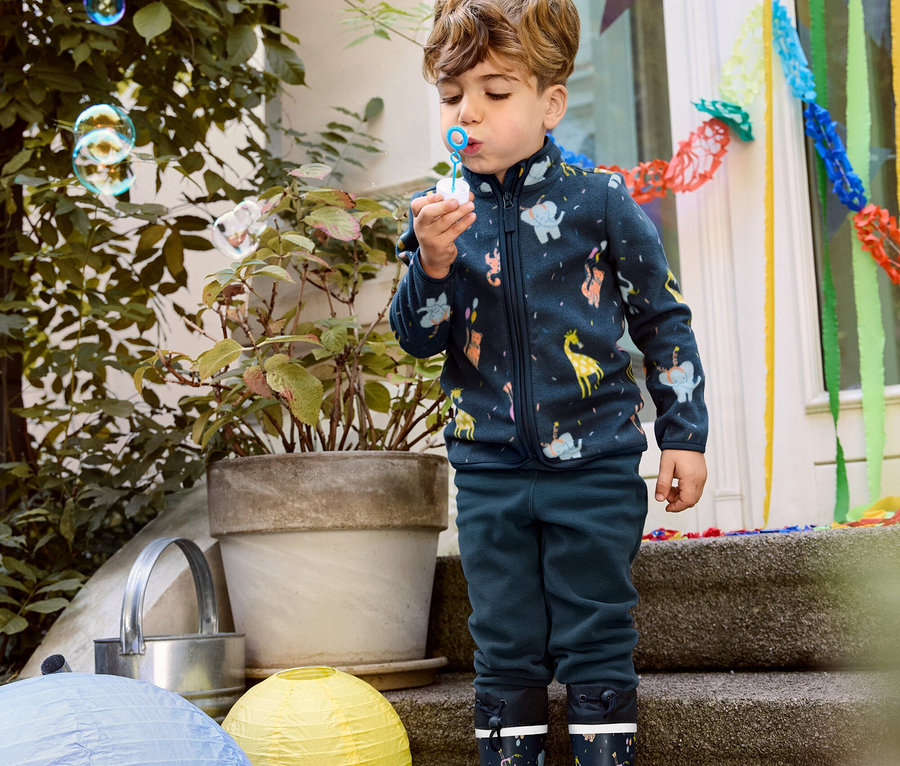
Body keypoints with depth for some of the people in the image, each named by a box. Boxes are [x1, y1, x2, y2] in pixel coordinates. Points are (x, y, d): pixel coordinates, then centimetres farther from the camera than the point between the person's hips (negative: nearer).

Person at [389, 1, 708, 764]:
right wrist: (432, 264, -16)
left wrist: (684, 432, 1)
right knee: (504, 649, 11)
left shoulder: (599, 202, -4)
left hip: (595, 467, -3)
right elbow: (418, 338, 3)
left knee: (596, 646, 5)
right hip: (489, 474, 3)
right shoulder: (442, 217, 3)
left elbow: (663, 320, 3)